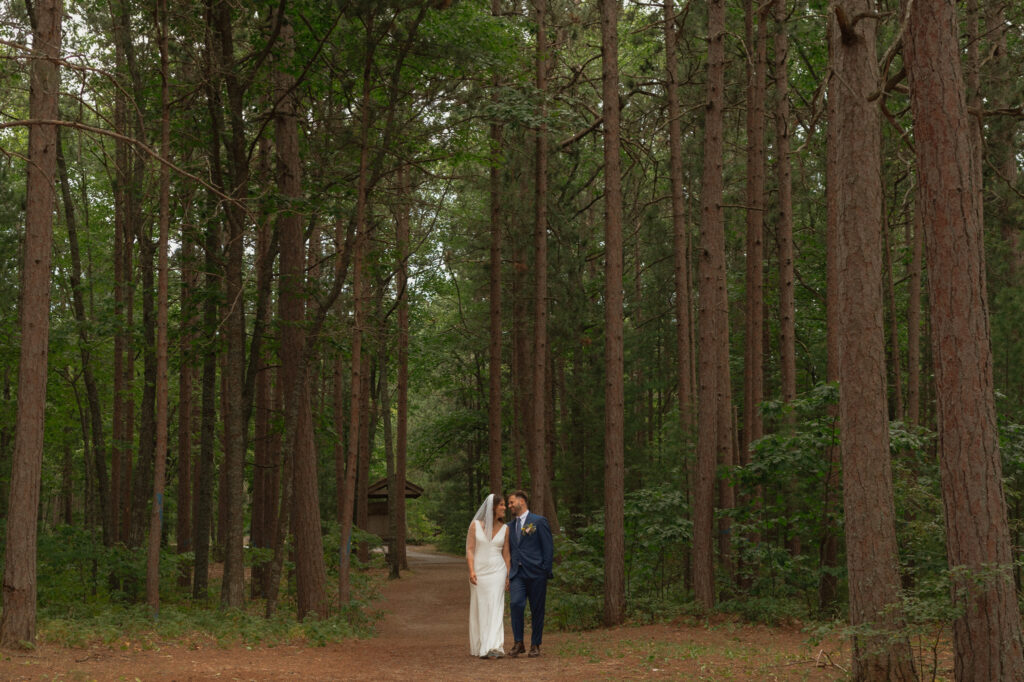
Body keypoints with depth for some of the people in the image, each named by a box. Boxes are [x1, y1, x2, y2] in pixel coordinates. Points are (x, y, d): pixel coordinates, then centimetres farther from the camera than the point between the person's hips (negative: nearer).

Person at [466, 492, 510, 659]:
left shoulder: (504, 529, 5)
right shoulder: (475, 525, -1)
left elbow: (506, 553, 8)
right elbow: (470, 549, -3)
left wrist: (508, 576, 3)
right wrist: (471, 571, -14)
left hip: (497, 572, 0)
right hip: (479, 572, 0)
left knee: (495, 608, -11)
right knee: (479, 609, 7)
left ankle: (494, 647, -18)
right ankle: (479, 646, 19)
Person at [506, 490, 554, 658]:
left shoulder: (539, 521, 1)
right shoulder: (510, 526, 17)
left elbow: (548, 548, -2)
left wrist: (545, 572, -9)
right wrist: (508, 574, 12)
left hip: (536, 573, -4)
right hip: (517, 573, 4)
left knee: (537, 610, 2)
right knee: (515, 603, -16)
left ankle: (535, 645, 14)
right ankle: (518, 643, -8)